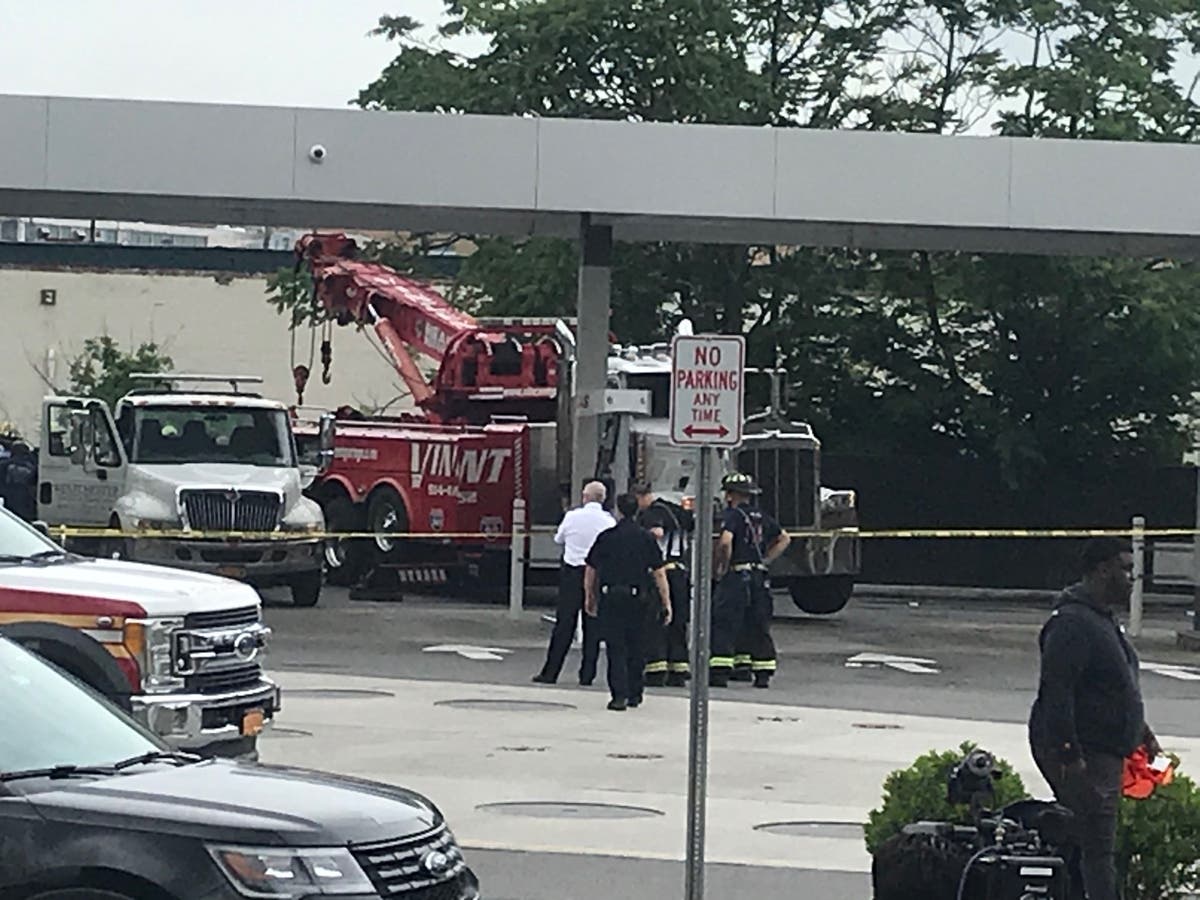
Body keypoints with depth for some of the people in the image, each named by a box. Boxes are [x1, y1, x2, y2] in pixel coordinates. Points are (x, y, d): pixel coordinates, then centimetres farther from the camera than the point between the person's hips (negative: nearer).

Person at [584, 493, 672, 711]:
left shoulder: (605, 537, 1)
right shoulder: (647, 538, 1)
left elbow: (591, 572, 7)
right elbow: (659, 574, -1)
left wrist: (590, 598, 20)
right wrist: (666, 604, 3)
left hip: (610, 597, -1)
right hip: (637, 599, 1)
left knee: (615, 648, 0)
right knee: (635, 648, 14)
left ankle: (619, 695, -11)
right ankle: (634, 694, 21)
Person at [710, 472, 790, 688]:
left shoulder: (733, 515, -9)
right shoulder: (761, 517, 14)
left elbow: (725, 542, -25)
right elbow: (784, 539, 22)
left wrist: (721, 567, -12)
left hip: (737, 576, -7)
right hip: (760, 577, 7)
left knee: (724, 625, -4)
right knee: (759, 626, 11)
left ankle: (720, 673, -10)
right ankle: (763, 675, 11)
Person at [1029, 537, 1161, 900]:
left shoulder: (1104, 620, 17)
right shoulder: (1072, 624, -18)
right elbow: (1056, 693, -24)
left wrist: (1141, 732, 30)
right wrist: (1070, 757, -26)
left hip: (1107, 754, 11)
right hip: (1083, 754, -11)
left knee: (1096, 843, 12)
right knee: (1097, 846, -12)